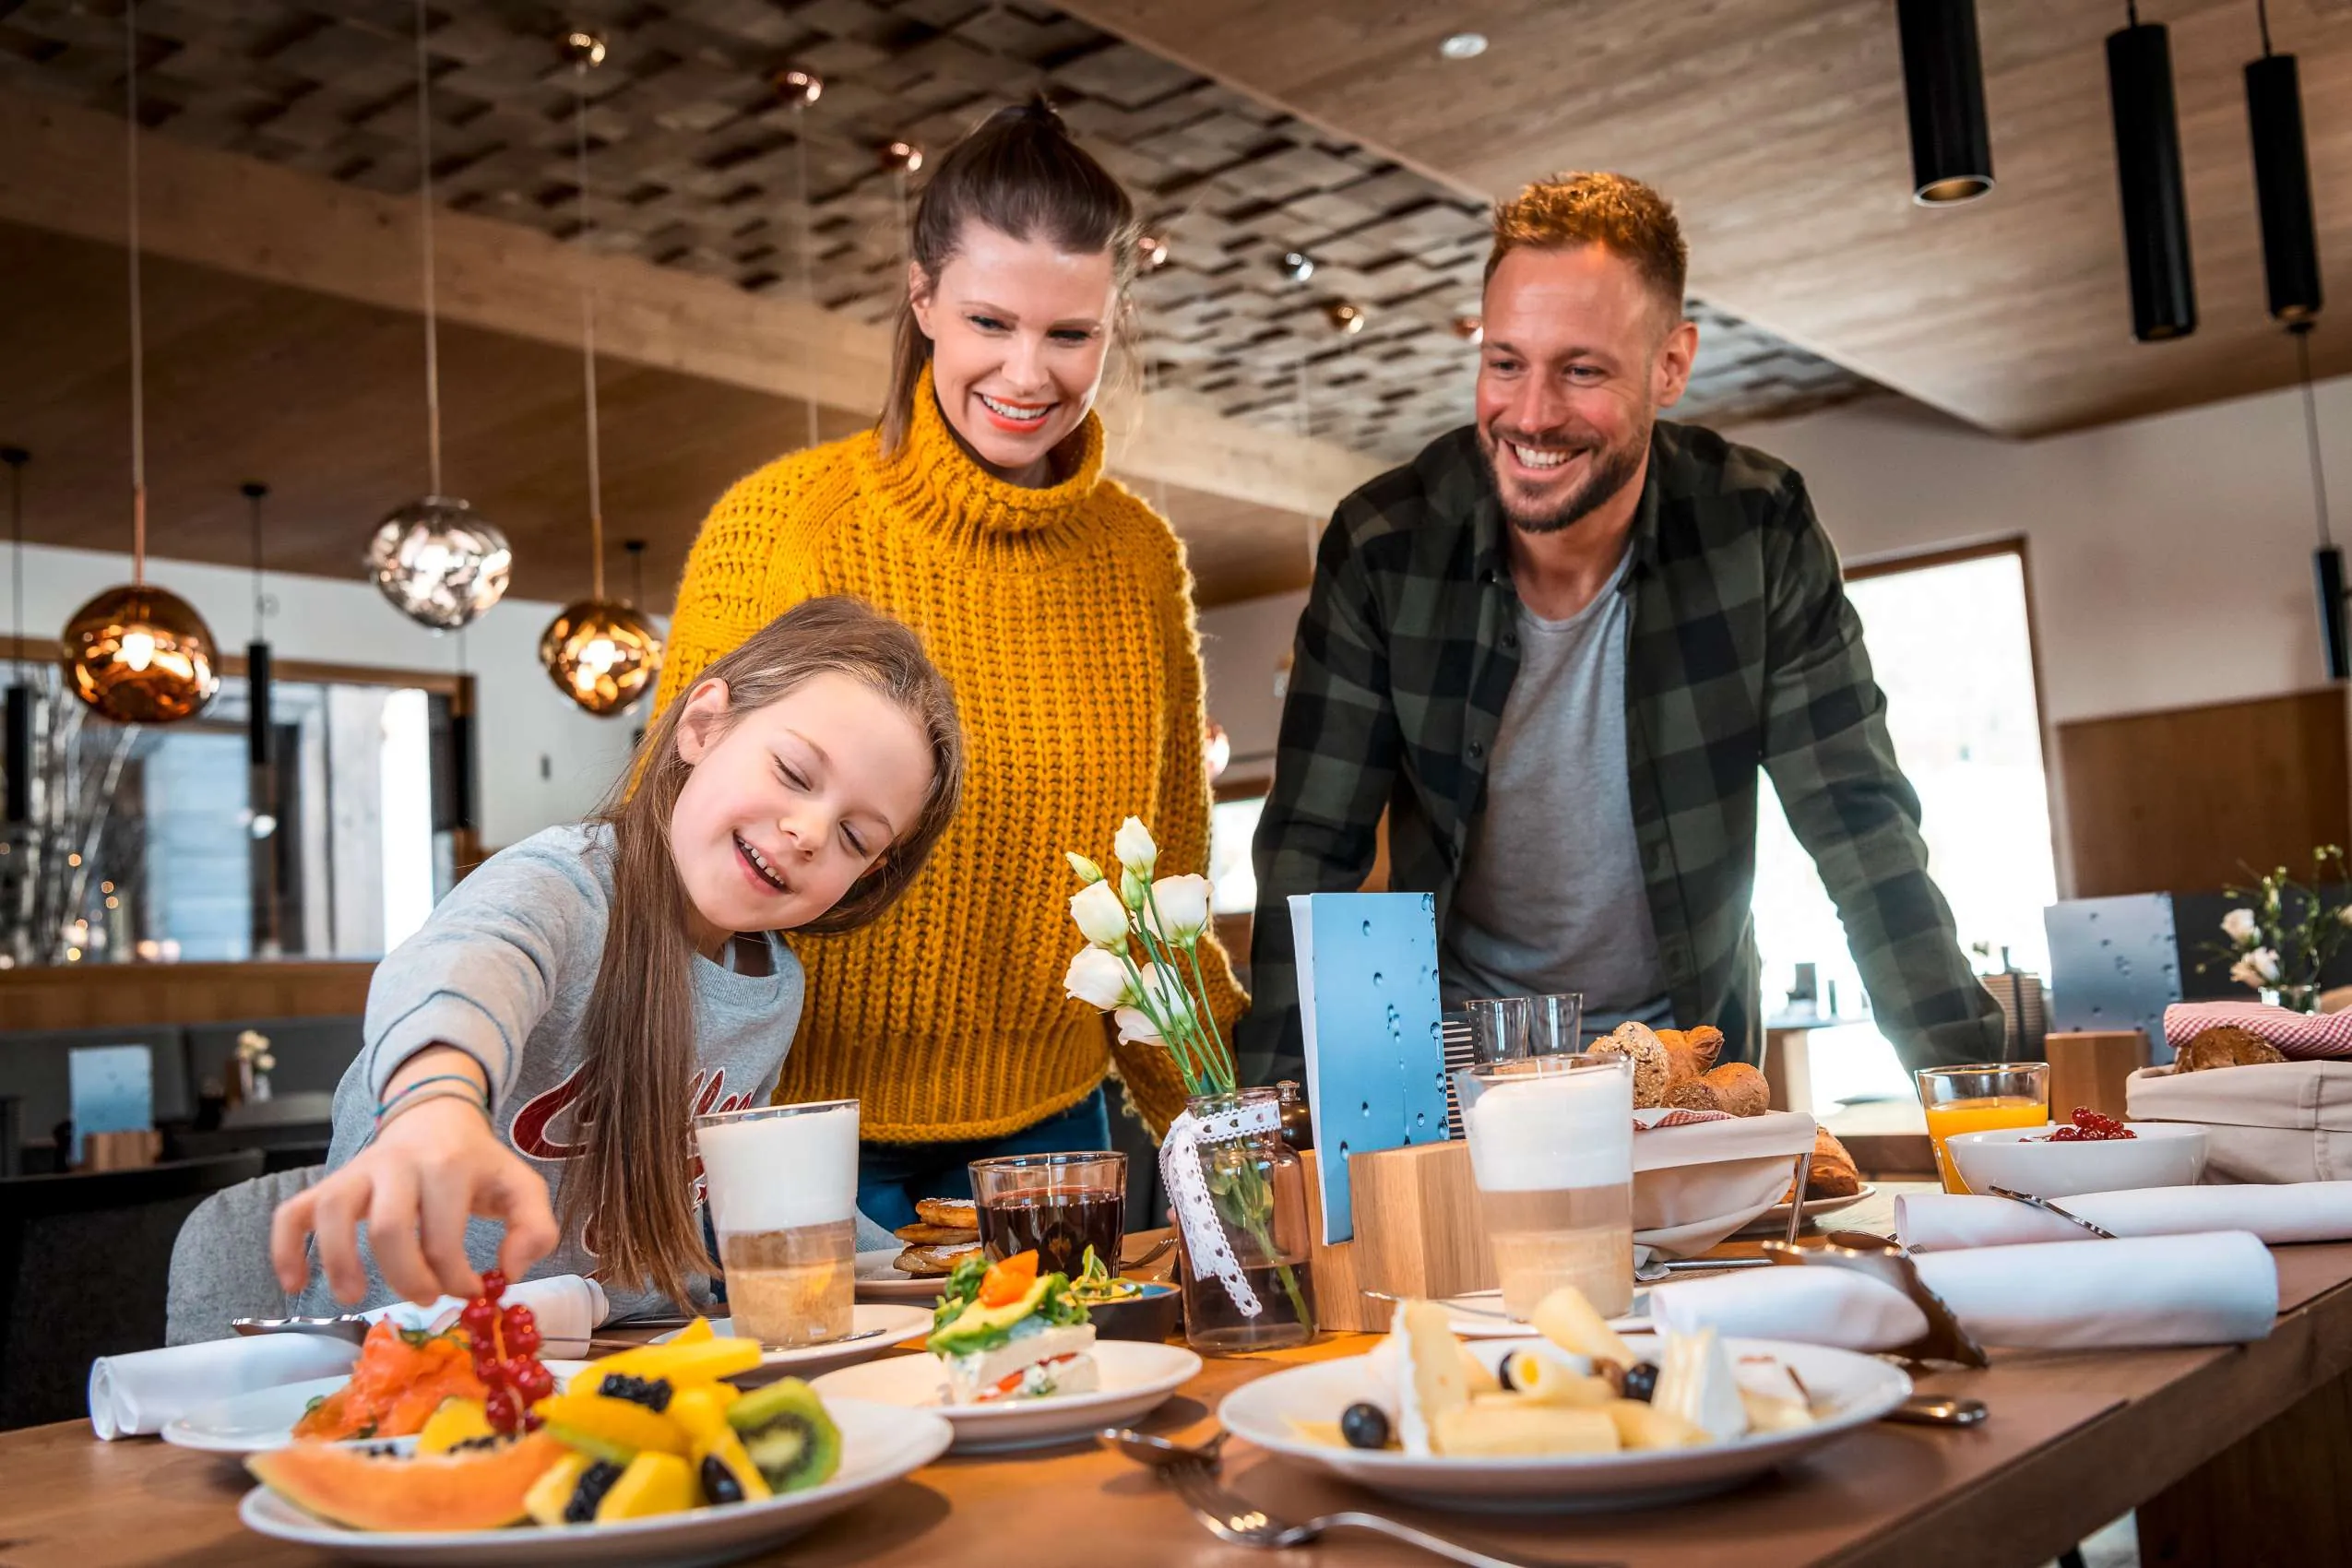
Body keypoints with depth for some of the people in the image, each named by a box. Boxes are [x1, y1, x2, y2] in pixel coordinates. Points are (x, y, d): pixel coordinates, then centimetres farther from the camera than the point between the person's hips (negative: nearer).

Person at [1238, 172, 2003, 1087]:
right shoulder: (1380, 548, -15)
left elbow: (1858, 821, -11)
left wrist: (1967, 1079, -21)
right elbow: (1312, 846, -12)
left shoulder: (1759, 530, -14)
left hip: (1686, 1037, 2)